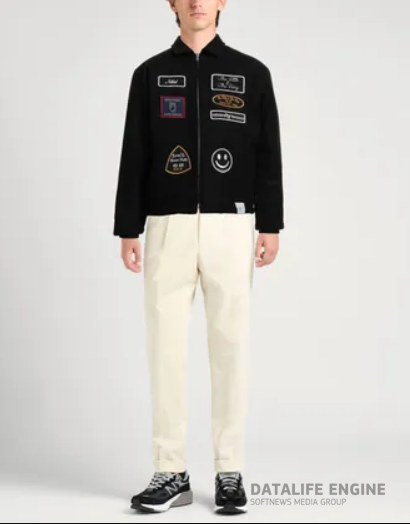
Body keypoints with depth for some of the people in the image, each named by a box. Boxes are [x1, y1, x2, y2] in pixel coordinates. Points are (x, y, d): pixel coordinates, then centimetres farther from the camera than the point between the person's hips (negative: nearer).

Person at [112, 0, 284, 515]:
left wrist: (271, 226, -4)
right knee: (165, 347, 0)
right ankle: (171, 474, 9)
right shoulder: (150, 73, 8)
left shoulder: (251, 72, 6)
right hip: (167, 228, 1)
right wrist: (128, 230, 0)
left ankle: (229, 473, 11)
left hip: (230, 228, -1)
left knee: (229, 346, 1)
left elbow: (268, 155, 4)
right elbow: (134, 157, 6)